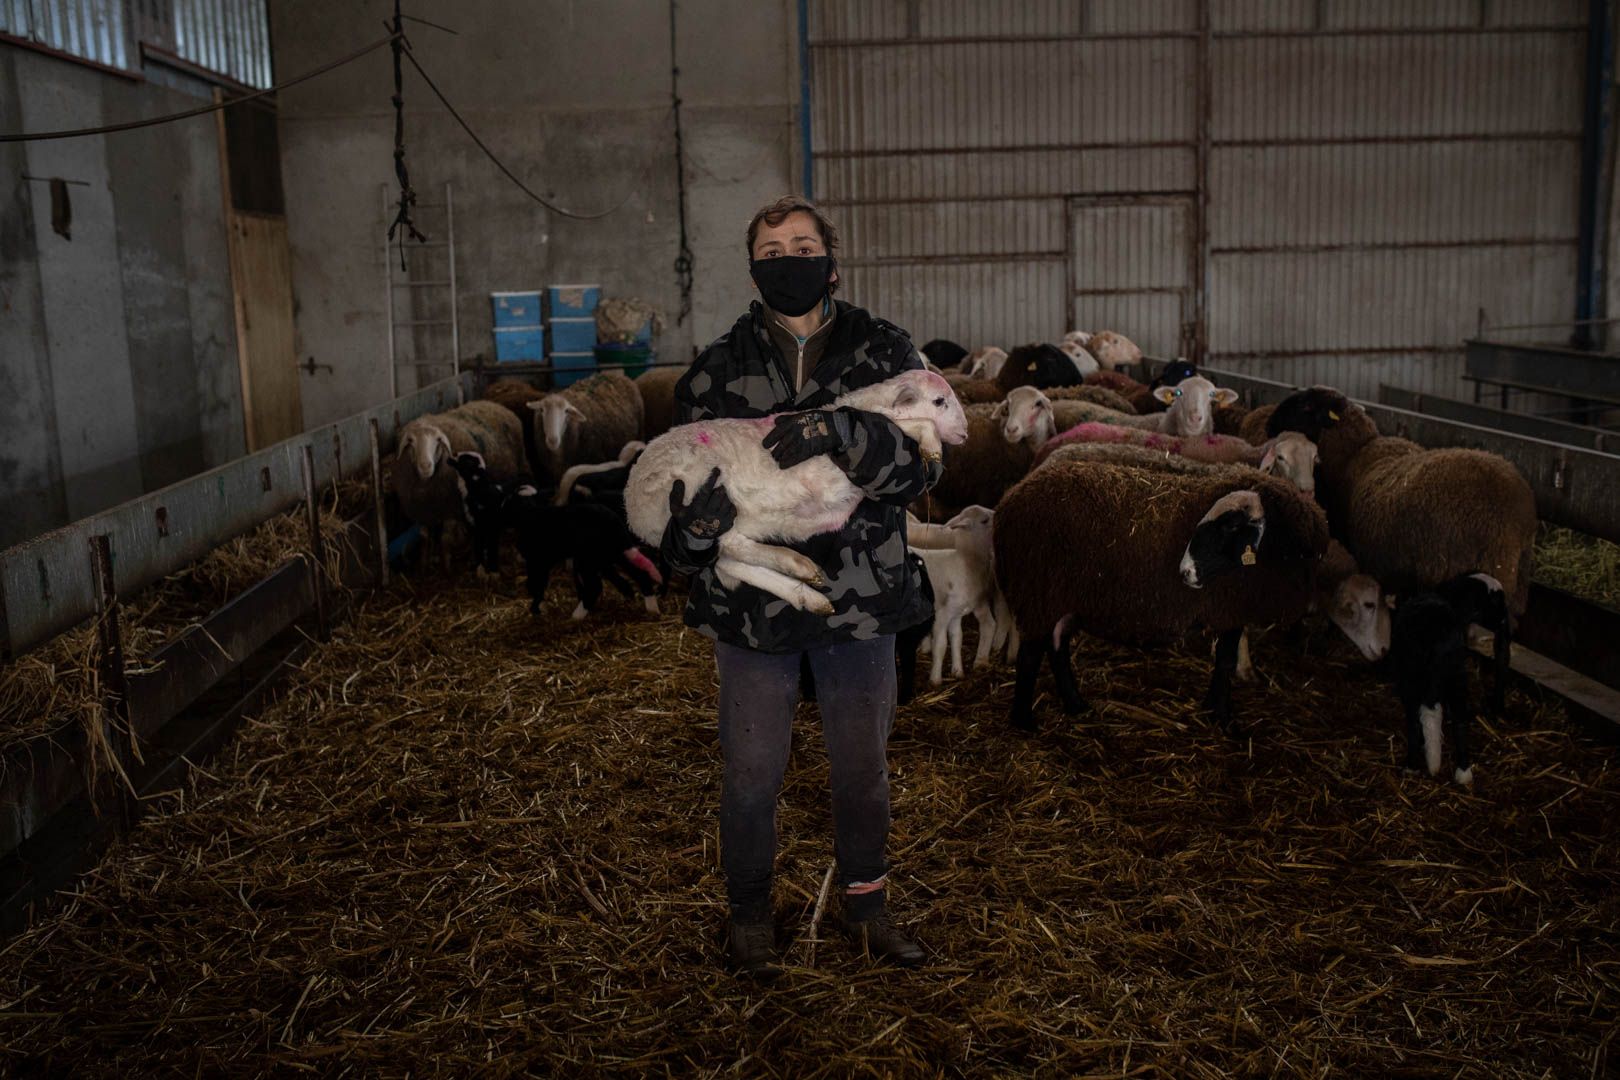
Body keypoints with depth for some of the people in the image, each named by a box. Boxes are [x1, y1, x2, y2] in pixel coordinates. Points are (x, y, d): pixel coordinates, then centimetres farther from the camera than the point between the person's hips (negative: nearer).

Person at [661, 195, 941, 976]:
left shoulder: (884, 353, -1)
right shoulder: (717, 369, 2)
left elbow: (923, 461, -13)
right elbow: (681, 477, 0)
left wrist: (838, 433, -30)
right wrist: (695, 521, -23)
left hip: (859, 593, 0)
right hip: (752, 597, 0)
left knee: (862, 765, 15)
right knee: (753, 771, 9)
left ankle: (864, 903, 37)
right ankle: (748, 912, 32)